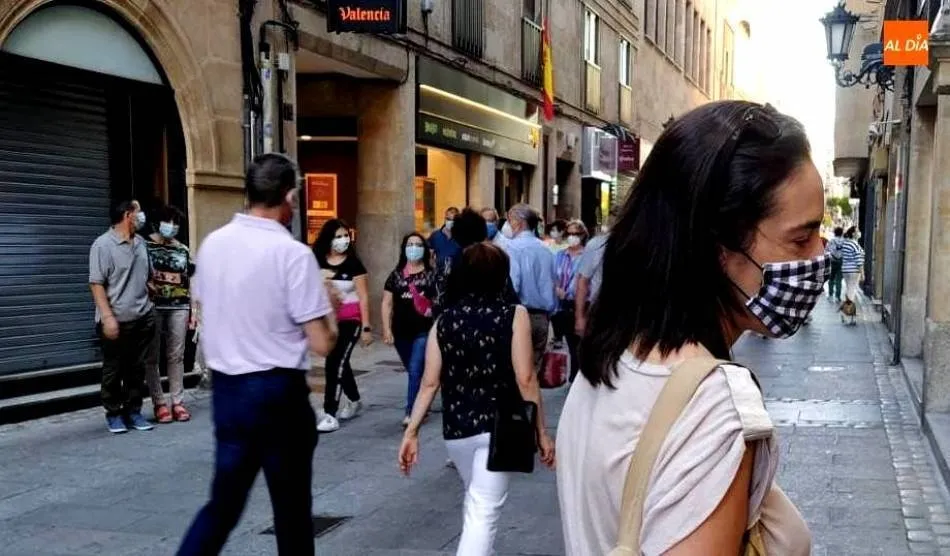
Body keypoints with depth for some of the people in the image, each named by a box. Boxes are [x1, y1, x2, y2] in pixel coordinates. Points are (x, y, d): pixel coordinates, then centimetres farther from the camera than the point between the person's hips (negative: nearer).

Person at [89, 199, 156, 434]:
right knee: (113, 370, 6)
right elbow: (96, 283, -13)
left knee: (137, 369, 11)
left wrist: (150, 304, 14)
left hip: (142, 318, 6)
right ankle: (113, 413, 17)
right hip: (117, 320, -6)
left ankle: (133, 411, 20)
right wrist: (108, 317, -19)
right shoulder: (103, 244, -10)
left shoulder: (141, 243, 10)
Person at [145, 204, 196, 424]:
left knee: (176, 356, 5)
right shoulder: (145, 245, 1)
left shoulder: (183, 249, 14)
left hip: (179, 307, 3)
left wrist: (193, 310, 11)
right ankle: (159, 403, 7)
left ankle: (178, 401, 11)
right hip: (153, 306, -3)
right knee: (153, 356, 1)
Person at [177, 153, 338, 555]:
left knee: (223, 503, 15)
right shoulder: (293, 253, -16)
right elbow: (322, 344, -15)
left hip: (225, 389, 6)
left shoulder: (212, 244, 2)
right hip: (278, 393, -5)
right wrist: (330, 306, 3)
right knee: (291, 508, 11)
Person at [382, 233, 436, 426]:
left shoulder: (431, 274, 1)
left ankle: (412, 412, -7)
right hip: (401, 332, 3)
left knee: (416, 371, -11)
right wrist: (387, 329, -2)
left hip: (424, 331, -3)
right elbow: (387, 303, 5)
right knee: (414, 372, 16)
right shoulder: (396, 275, 6)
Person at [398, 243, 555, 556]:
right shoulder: (514, 316, -6)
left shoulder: (444, 321, 3)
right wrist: (541, 431, -5)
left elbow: (430, 382, -1)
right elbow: (525, 379, -12)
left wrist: (411, 431, 3)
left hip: (456, 428, 4)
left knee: (476, 502, 26)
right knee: (483, 512, -4)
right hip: (498, 427, -4)